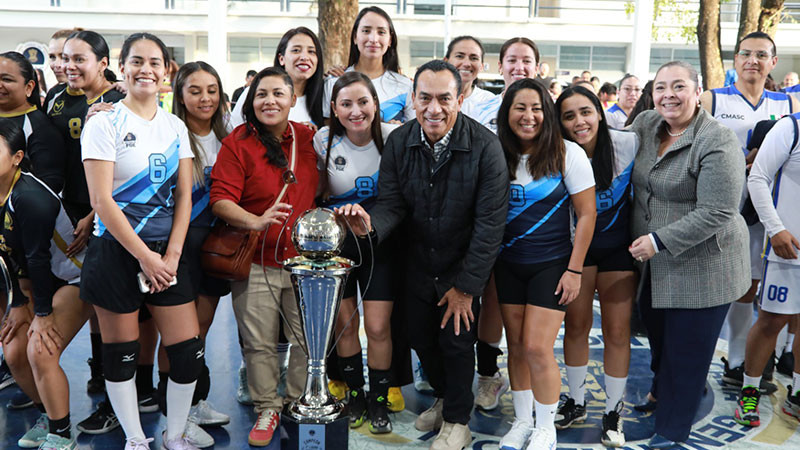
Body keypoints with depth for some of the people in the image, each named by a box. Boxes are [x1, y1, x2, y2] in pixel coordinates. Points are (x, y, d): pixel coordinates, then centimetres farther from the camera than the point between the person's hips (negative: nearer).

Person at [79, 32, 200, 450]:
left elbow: (184, 196, 7)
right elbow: (101, 201, -11)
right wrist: (145, 257, -12)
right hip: (116, 250, -4)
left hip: (167, 251, 4)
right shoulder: (105, 123, -4)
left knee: (189, 350, 1)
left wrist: (171, 256, -4)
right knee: (121, 352, 7)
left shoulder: (175, 127, 10)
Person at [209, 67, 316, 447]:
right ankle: (267, 409, 25)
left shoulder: (308, 138, 5)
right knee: (259, 343, 5)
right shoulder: (237, 143, -5)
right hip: (256, 262, -2)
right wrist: (256, 222, -28)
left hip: (305, 259, 3)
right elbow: (220, 200, -13)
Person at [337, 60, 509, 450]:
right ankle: (443, 398, 45)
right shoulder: (398, 143, -9)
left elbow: (490, 223, -18)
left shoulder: (485, 147, -20)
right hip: (416, 264, 4)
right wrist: (370, 223, -33)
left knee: (456, 341, 5)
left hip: (463, 267, -3)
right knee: (420, 338, 15)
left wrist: (465, 286, -16)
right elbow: (392, 202, -8)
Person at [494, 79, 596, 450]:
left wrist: (574, 270, -10)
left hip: (551, 264, -4)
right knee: (516, 345, 10)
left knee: (537, 348, -6)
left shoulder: (567, 154, -10)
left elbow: (586, 214, -8)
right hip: (508, 265, 4)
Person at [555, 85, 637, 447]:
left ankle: (613, 413, 23)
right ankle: (576, 402, 32)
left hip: (618, 248, -1)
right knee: (576, 325, 11)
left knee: (617, 331, 4)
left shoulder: (628, 145, -15)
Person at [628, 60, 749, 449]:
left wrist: (658, 240, -23)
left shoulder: (717, 143, -19)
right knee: (657, 336, 22)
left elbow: (716, 213, -23)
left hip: (701, 266, -6)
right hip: (651, 263, 7)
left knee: (686, 348, 5)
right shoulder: (645, 124, 2)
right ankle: (661, 393, 48)